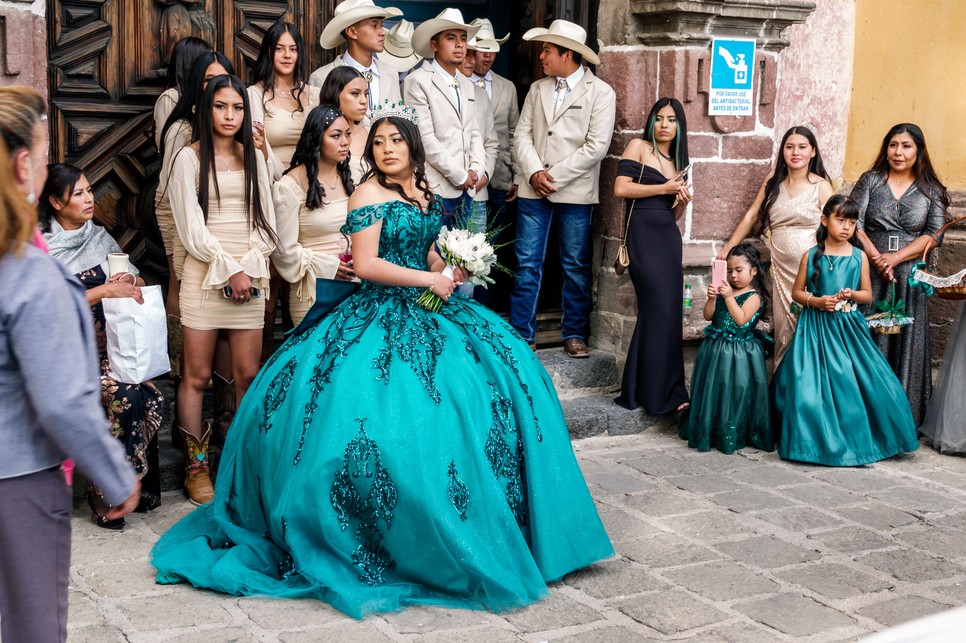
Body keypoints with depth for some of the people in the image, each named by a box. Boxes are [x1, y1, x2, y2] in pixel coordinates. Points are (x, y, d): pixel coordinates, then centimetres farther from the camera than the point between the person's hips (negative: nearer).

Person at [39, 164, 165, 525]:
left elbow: (136, 281, 17)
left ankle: (140, 487, -10)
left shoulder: (99, 237, 13)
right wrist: (107, 289, -20)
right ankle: (106, 496, -16)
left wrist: (129, 281, -7)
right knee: (124, 397, -29)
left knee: (150, 397, -23)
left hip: (111, 343, 5)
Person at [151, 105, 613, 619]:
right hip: (384, 312, -7)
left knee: (498, 374, -1)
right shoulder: (369, 194, -8)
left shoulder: (425, 193, 14)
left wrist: (449, 268, 3)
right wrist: (428, 279, -14)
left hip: (429, 308, 8)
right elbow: (366, 264, -16)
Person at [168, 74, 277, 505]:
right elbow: (191, 229, -4)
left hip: (250, 277, 3)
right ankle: (195, 467, 7)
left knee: (248, 375, 1)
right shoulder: (190, 158, 2)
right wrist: (229, 270, -9)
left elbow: (266, 222, 11)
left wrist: (248, 267, -4)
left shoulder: (254, 159, 14)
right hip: (204, 275, -3)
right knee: (197, 376, -1)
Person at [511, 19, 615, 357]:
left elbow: (596, 147, -10)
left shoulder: (600, 93, -3)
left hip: (575, 193, -3)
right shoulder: (537, 89, 11)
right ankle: (522, 335, 9)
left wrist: (553, 176, -12)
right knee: (527, 264, 3)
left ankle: (574, 333, 16)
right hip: (533, 190, 3)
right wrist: (535, 173, -10)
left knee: (576, 266, 5)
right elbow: (522, 135, 7)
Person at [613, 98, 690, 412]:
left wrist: (683, 200, 2)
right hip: (644, 233, -7)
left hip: (669, 236, 7)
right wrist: (663, 188, -8)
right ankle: (657, 393, -2)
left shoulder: (678, 161, 20)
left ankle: (666, 389, 12)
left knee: (669, 312, 3)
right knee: (659, 309, -11)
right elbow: (620, 188, -11)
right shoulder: (638, 147, 2)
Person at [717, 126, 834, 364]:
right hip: (781, 268, 3)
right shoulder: (773, 180, 9)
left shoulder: (821, 186, -1)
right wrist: (727, 249, 7)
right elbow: (751, 216, 11)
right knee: (783, 331, 3)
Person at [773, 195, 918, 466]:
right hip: (816, 328, -1)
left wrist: (852, 295, -11)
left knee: (852, 381, -5)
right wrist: (816, 301, -12)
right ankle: (817, 441, 9)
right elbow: (796, 292, 6)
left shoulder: (859, 257, 4)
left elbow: (868, 294, 10)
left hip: (848, 328, 1)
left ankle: (859, 440, 10)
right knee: (811, 387, -7)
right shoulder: (811, 256, 1)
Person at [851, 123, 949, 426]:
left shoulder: (931, 191, 7)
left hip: (911, 278, 0)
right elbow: (854, 223, -3)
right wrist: (877, 259, -15)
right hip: (870, 276, 0)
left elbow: (934, 235, -2)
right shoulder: (870, 181, 6)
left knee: (907, 342, 2)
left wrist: (896, 257, -14)